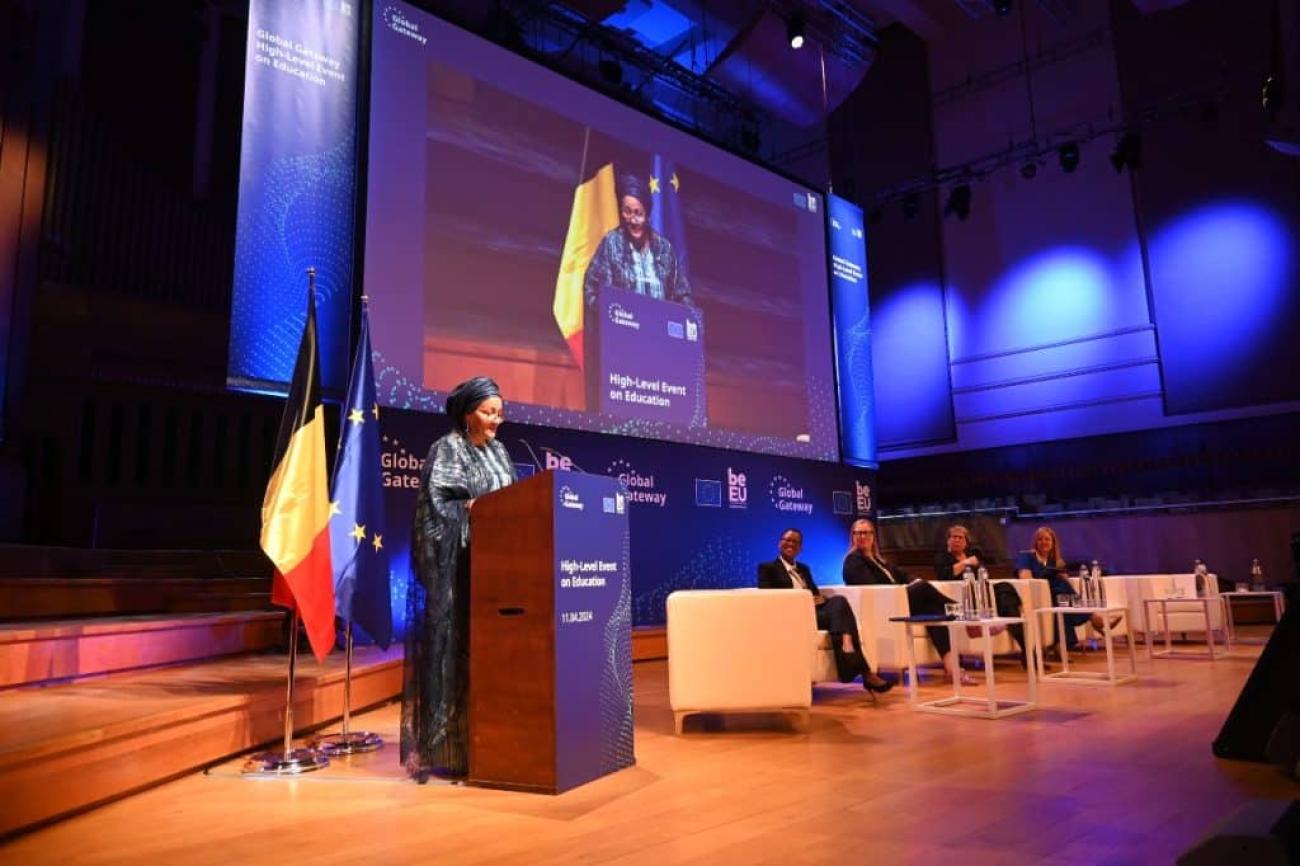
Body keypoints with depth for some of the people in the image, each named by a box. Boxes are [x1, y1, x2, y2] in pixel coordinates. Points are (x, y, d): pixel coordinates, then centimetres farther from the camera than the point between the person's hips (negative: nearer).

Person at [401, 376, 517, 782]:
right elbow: (434, 505, -13)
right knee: (457, 646, -6)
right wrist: (476, 507, -17)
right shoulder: (446, 450, -5)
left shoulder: (498, 452, 16)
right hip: (459, 562, -7)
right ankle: (449, 747, 0)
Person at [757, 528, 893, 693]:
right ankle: (866, 674, -44)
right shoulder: (767, 568, 13)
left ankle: (848, 650, -52)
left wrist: (821, 599, -4)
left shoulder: (804, 568, 33)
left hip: (815, 611, 5)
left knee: (838, 601, -31)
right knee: (840, 613, -31)